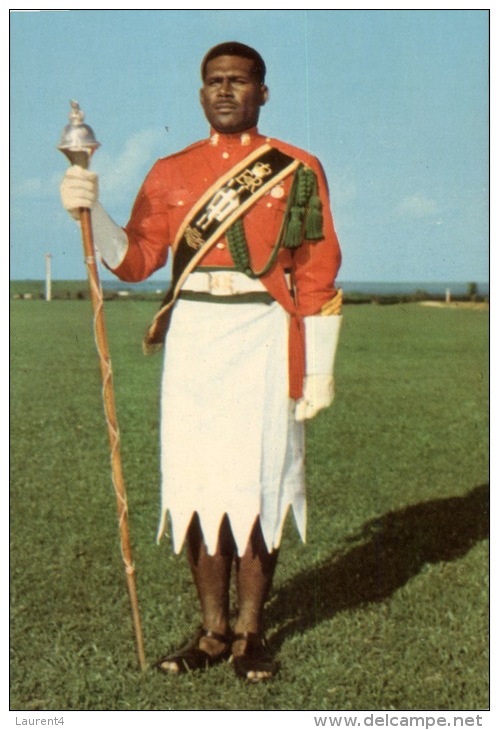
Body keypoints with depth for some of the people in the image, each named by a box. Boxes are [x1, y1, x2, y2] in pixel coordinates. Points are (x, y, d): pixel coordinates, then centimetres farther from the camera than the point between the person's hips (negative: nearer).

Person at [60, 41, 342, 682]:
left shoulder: (297, 171, 4)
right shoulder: (170, 173, 11)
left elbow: (318, 276, 2)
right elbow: (137, 261, 6)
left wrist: (319, 370, -2)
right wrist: (90, 210, -10)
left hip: (263, 340, -2)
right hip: (191, 340, 3)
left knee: (257, 485, -1)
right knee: (196, 483, 4)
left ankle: (250, 630, 14)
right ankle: (213, 630, 17)